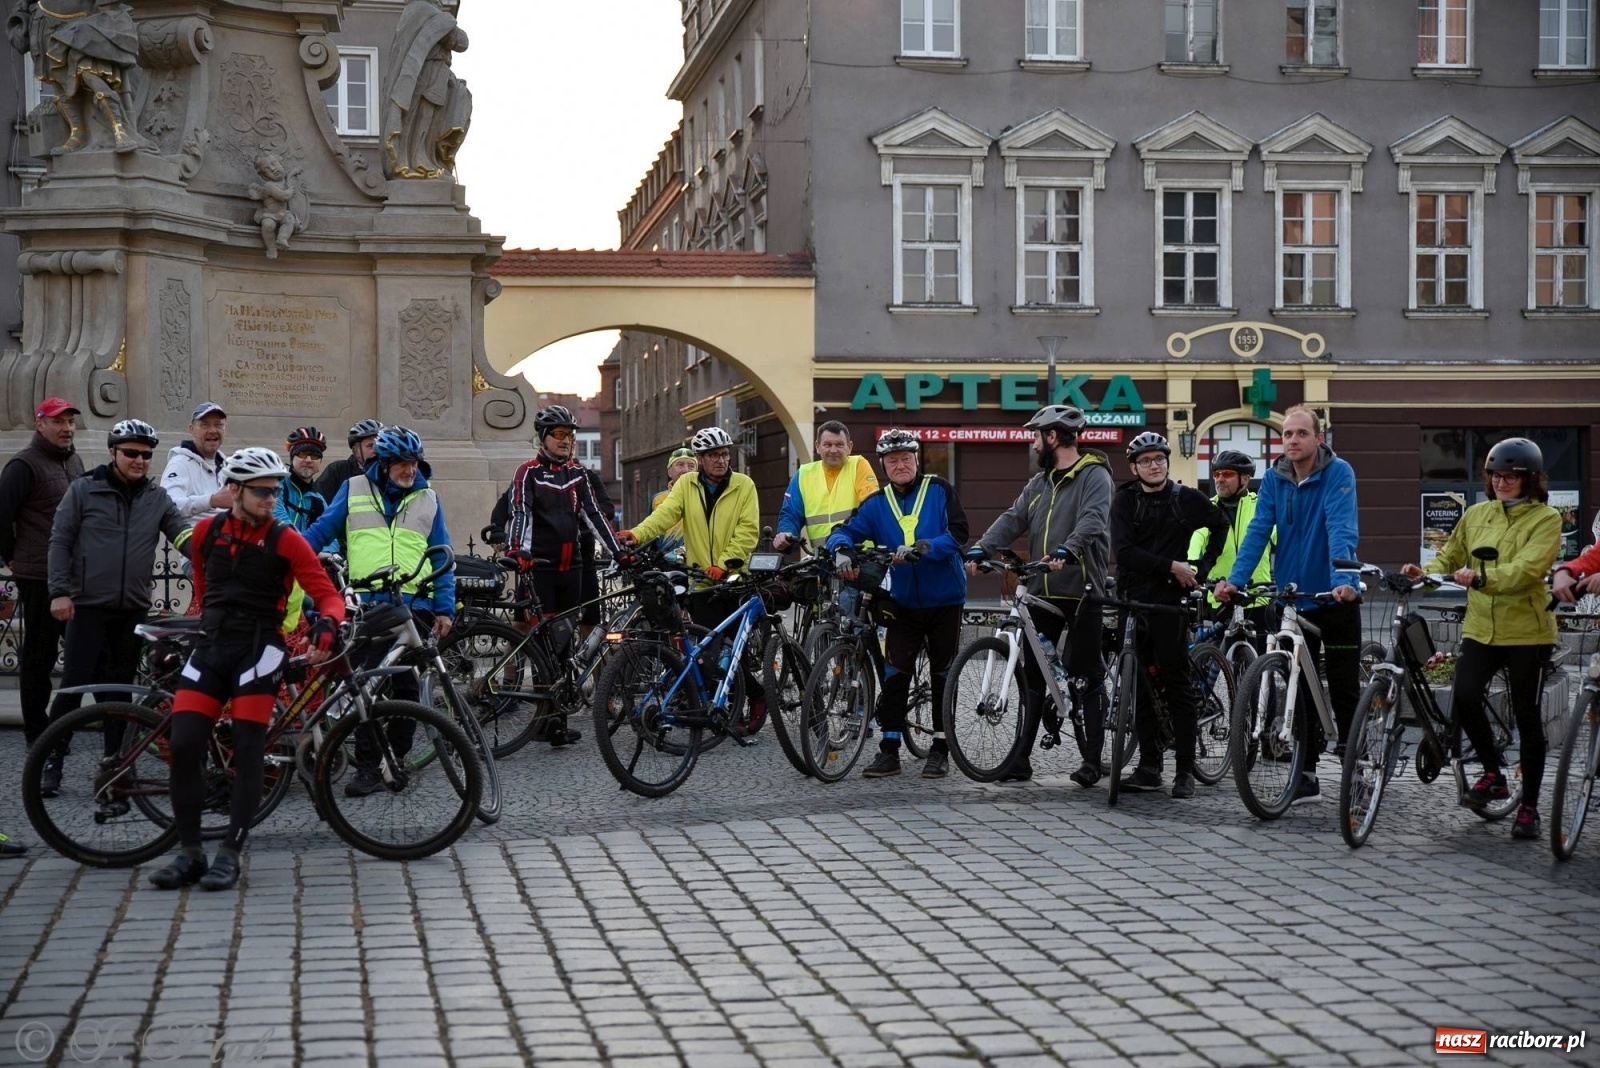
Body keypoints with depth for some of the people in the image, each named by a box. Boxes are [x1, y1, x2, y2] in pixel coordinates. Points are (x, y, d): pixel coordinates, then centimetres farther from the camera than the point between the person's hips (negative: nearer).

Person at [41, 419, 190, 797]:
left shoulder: (158, 499, 8)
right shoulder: (84, 491, 0)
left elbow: (185, 535, 1)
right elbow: (60, 540, 0)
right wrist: (60, 592, -8)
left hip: (133, 610, 3)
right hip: (88, 606, -3)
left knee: (120, 688, 10)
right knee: (75, 684, -6)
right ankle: (51, 762, 2)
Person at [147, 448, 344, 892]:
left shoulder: (286, 540, -4)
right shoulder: (206, 531, 6)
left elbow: (329, 594, -6)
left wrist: (326, 626, -25)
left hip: (258, 648, -3)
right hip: (211, 647, 3)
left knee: (248, 752, -6)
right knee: (184, 745, -6)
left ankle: (231, 854, 1)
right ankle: (189, 852, 3)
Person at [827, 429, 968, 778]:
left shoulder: (939, 490, -6)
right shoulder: (877, 504, 3)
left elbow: (957, 534, -15)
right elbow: (847, 530, -6)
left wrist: (922, 548, -29)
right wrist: (841, 549, -29)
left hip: (945, 601, -2)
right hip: (902, 603, 2)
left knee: (944, 675, 6)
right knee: (894, 676, -2)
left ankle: (940, 750, 15)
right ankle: (889, 751, 4)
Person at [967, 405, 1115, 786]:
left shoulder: (1095, 477, -7)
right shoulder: (1039, 484, 17)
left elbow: (1093, 520, -23)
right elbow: (1012, 519, 7)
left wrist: (1068, 550, -40)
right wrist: (980, 549, -9)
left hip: (1081, 592, -7)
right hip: (1042, 593, 7)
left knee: (1086, 676, -1)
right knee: (1032, 674, 8)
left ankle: (1092, 759, 6)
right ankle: (1022, 758, 12)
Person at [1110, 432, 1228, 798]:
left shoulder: (1187, 499, 4)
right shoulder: (1125, 501, 3)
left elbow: (1220, 525, 21)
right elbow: (1124, 552, -9)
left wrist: (1202, 568, 9)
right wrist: (1172, 566, -15)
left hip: (1171, 600, -2)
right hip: (1133, 600, 2)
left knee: (1178, 684, -6)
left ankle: (1186, 770, -4)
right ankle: (1149, 765, 11)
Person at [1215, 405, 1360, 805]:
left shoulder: (1338, 473, -11)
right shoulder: (1274, 479, 2)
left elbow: (1342, 529, -23)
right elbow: (1258, 531, -5)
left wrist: (1343, 579, -37)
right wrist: (1235, 579, -18)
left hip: (1335, 599, -4)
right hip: (1292, 599, 4)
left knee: (1343, 688, 1)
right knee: (1298, 691, 7)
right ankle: (1306, 774, 14)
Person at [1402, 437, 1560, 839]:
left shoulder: (1546, 519, -5)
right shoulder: (1475, 515, 10)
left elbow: (1526, 568, -19)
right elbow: (1450, 557, 13)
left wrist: (1481, 576, -34)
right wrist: (1424, 573, -9)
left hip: (1526, 629, -3)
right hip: (1480, 626, 4)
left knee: (1527, 716, 3)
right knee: (1464, 697, -16)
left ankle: (1529, 806, 15)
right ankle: (1493, 772, 8)